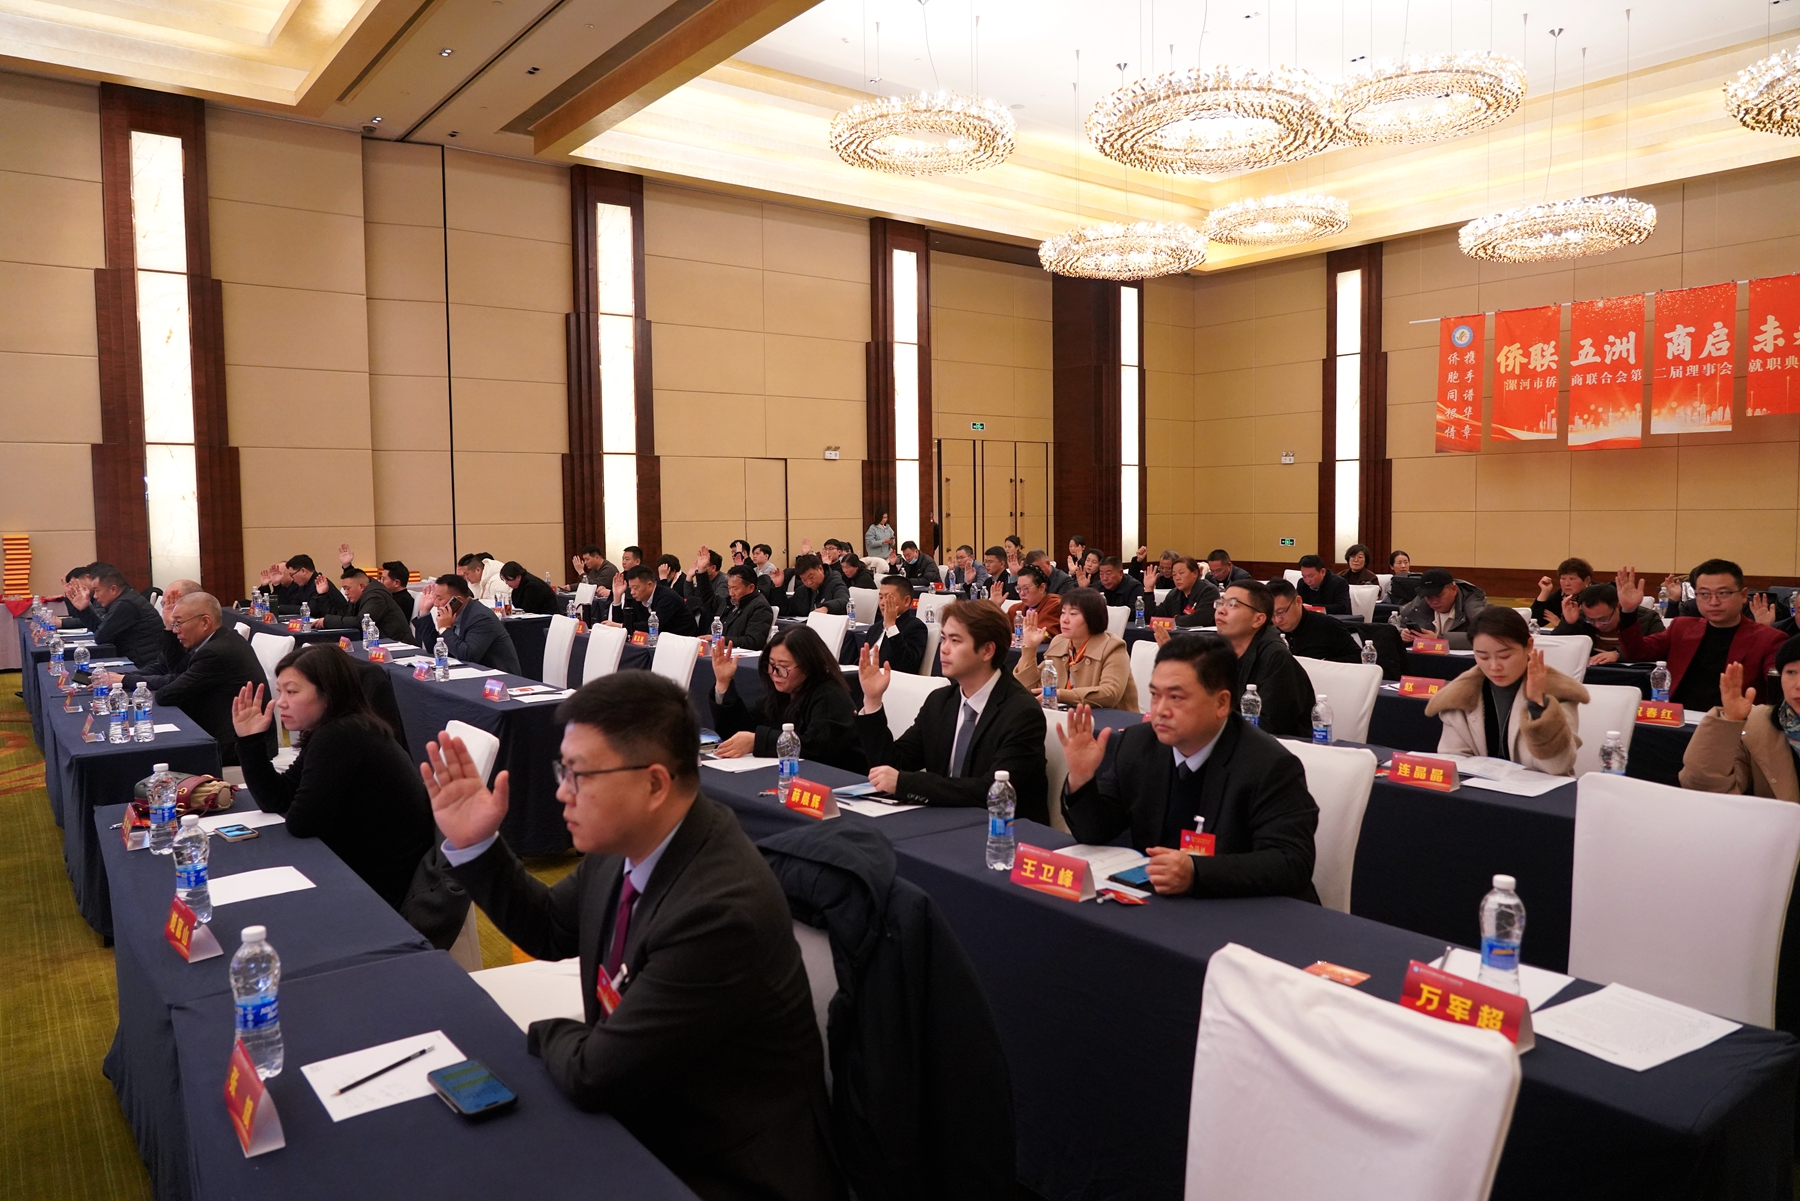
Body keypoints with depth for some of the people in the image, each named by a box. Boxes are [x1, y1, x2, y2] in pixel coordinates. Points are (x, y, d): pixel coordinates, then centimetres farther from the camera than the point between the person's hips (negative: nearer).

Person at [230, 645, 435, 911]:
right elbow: (276, 800, 4)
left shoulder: (339, 738, -24)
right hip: (367, 864, 9)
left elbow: (300, 823, -21)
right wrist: (250, 740, -4)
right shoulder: (330, 733, 6)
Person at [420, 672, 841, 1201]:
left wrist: (547, 1033, -4)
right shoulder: (626, 842, -8)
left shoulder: (720, 911, -33)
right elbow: (549, 928, 10)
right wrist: (473, 844, -3)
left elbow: (593, 1074, -24)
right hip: (646, 1123, 7)